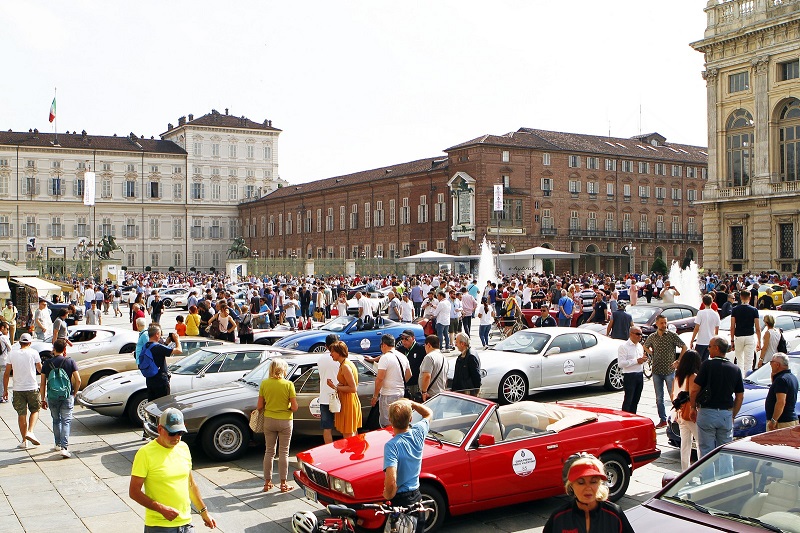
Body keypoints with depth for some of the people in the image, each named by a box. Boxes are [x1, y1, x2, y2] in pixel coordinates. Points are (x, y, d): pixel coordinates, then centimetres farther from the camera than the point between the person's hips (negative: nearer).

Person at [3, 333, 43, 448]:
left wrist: (5, 390, 9)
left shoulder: (12, 354, 1)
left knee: (21, 414, 7)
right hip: (32, 387, -2)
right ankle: (30, 432, -6)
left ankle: (24, 441, 9)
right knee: (35, 410, 14)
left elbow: (7, 373, 2)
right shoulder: (33, 353, -5)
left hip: (18, 389, 2)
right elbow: (40, 370, 2)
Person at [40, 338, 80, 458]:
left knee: (56, 420, 20)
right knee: (66, 421, -1)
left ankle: (58, 444, 29)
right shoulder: (70, 361, -3)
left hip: (52, 396, 2)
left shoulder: (47, 363, 2)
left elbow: (43, 384, 3)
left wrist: (43, 399, 11)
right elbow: (78, 380, -8)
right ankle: (64, 447, -13)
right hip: (67, 396, -2)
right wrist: (74, 393, 7)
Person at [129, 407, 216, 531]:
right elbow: (134, 492, -12)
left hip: (186, 523, 5)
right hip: (159, 525, -5)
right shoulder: (145, 453, -11)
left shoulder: (183, 448, 7)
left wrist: (204, 511, 15)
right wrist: (162, 509, -20)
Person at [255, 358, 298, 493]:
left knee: (269, 451, 14)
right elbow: (294, 407, -12)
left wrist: (261, 411, 19)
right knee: (283, 452, 7)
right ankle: (283, 484, 11)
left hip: (269, 421, 2)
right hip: (285, 421, -2)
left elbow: (259, 407, -2)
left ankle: (267, 482, 19)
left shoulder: (264, 384, -5)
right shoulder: (288, 384, -12)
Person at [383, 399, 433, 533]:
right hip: (416, 496, 6)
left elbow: (391, 482, -34)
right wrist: (411, 403, 5)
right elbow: (429, 413, 15)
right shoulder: (418, 432, -9)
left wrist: (388, 495, -14)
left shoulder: (391, 446, -26)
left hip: (399, 500, -6)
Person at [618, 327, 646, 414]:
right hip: (630, 376, -7)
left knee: (636, 400, 12)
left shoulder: (640, 346, 15)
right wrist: (636, 361, -19)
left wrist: (643, 359, 3)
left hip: (640, 375, 7)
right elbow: (621, 364, -18)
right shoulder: (623, 347, -10)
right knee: (628, 400, -6)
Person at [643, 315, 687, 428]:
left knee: (673, 396, -2)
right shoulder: (652, 337, 5)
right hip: (657, 371, 3)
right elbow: (645, 346, 24)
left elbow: (684, 347, -2)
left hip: (669, 371, -3)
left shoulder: (672, 336, -5)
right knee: (659, 398, 8)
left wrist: (678, 361, -5)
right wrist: (651, 354, 8)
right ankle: (662, 420, 17)